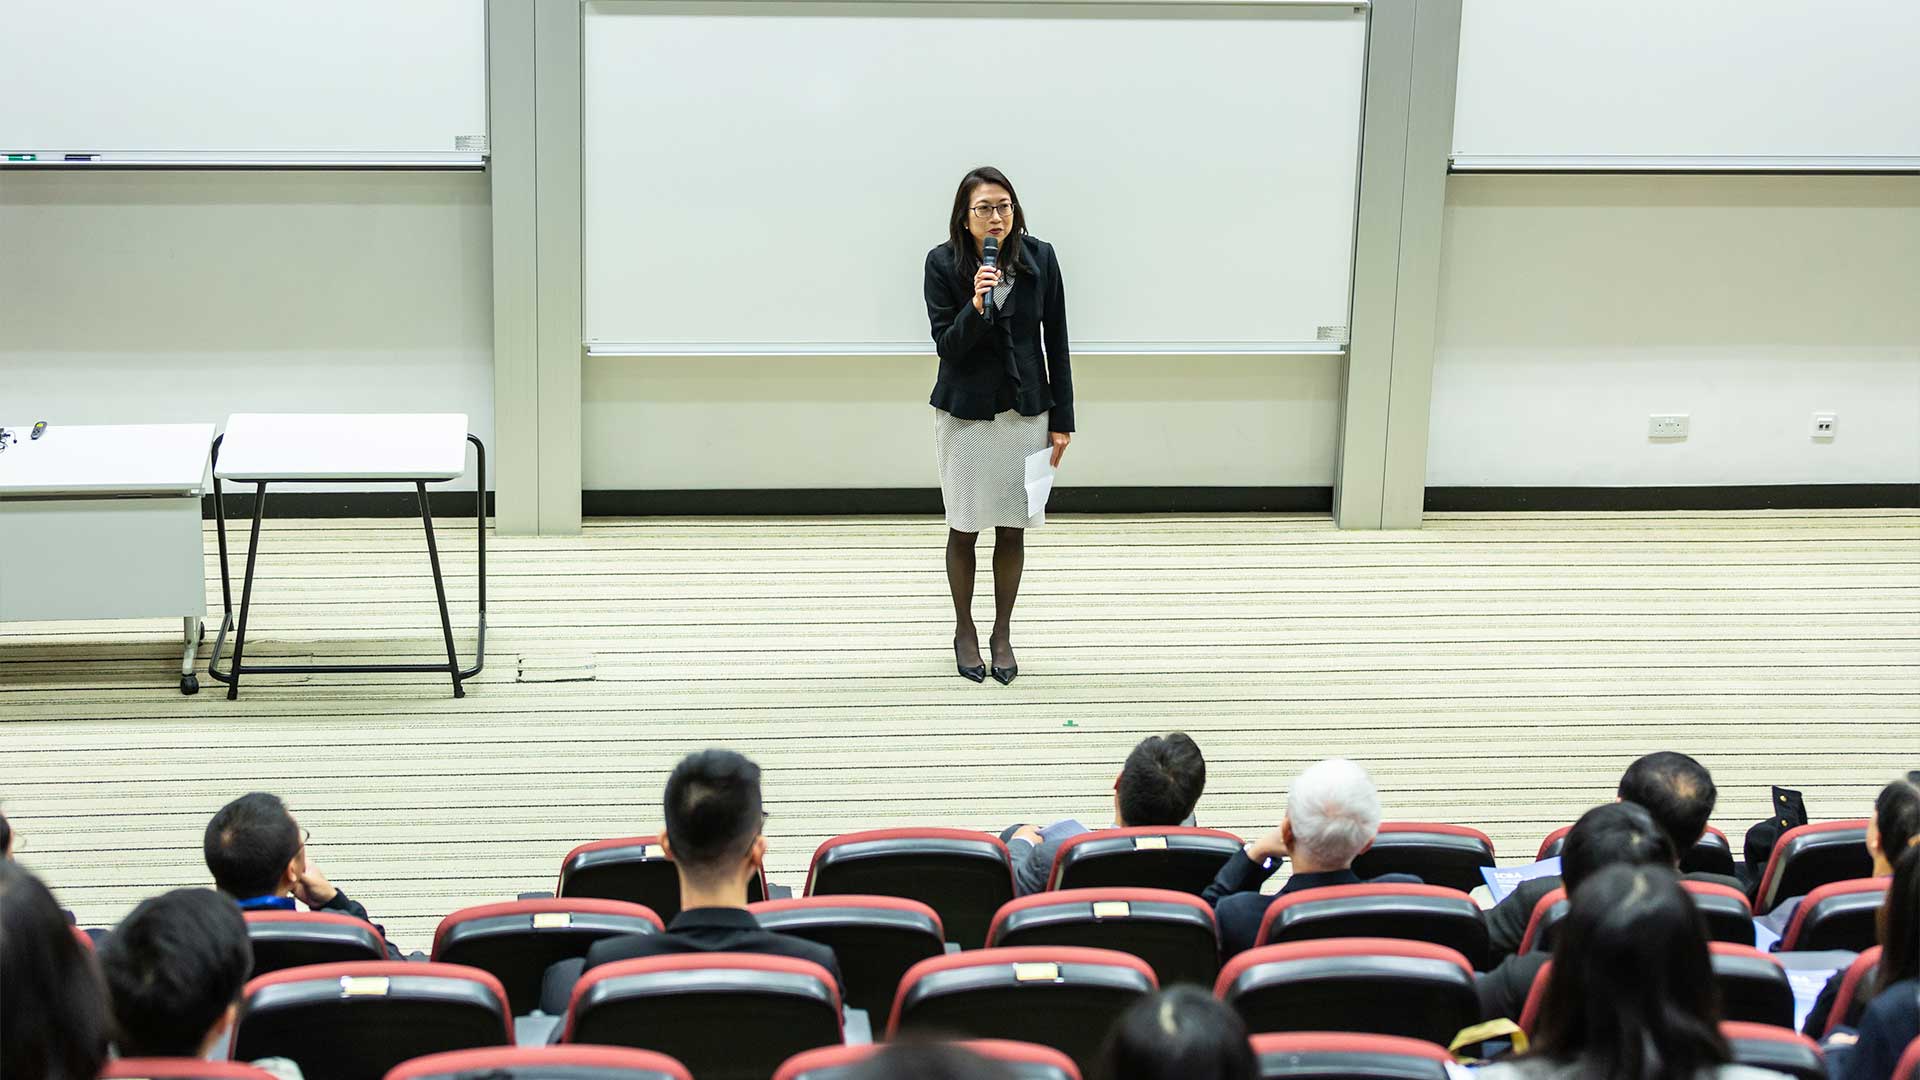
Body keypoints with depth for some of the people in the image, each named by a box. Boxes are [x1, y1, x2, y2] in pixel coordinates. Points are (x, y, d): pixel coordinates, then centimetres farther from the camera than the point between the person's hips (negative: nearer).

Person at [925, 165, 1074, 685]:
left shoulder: (1040, 258, -6)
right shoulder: (943, 263, -10)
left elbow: (1056, 342, 0)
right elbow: (946, 345, -10)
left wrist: (1061, 418, 1)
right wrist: (975, 306, -29)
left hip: (1025, 411, 1)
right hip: (964, 413, -1)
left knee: (1012, 528, 8)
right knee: (963, 527, 9)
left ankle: (1002, 632, 24)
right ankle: (964, 629, 27)